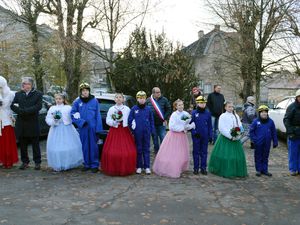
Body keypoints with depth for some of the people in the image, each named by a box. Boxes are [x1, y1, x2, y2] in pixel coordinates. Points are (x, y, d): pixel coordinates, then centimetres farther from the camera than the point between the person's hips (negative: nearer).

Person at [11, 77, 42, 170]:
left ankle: (37, 162, 14)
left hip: (33, 123, -3)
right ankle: (25, 162, 20)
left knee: (35, 144, 5)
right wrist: (20, 111, -17)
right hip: (21, 123, 3)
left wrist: (24, 111, -18)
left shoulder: (38, 94, -1)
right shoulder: (18, 94, 10)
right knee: (23, 145, 9)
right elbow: (12, 105, 2)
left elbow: (38, 107, -13)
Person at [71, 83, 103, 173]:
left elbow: (98, 115, -2)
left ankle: (94, 165, 12)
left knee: (93, 146, 2)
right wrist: (81, 122, -9)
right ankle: (86, 164, 21)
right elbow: (72, 113, 4)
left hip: (93, 127, -2)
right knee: (85, 146, 9)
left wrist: (98, 128, -7)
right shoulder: (77, 101, 3)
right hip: (83, 128, 2)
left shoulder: (94, 101, -1)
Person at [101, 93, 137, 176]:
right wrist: (114, 123, -13)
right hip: (114, 131, 0)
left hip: (125, 131, 0)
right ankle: (113, 169, 6)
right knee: (112, 152, -5)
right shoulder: (111, 109, 7)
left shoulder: (127, 109, 7)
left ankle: (126, 169, 7)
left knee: (128, 152, -5)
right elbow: (108, 121, 4)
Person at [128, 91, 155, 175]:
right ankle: (139, 166, 18)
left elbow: (151, 120, 6)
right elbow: (129, 120, 2)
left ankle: (147, 167, 13)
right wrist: (132, 129, -3)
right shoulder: (134, 109, -2)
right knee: (138, 149, 8)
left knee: (146, 149, 7)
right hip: (137, 133, -1)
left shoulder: (148, 109, 2)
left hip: (147, 132, 1)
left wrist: (152, 130, 0)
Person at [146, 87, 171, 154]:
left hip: (161, 123, -1)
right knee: (155, 139, 11)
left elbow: (169, 109, 2)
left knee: (163, 138, -2)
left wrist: (165, 119, -6)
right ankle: (156, 153, 25)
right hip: (152, 124, 2)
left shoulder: (164, 99, -2)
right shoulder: (148, 100, 1)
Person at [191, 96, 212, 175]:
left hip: (205, 136, 2)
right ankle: (196, 168, 17)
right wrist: (194, 132, -13)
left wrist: (210, 136, 3)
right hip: (196, 136, -2)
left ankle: (203, 168, 19)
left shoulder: (208, 113, 1)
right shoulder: (193, 113, -5)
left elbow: (210, 126, 5)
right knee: (196, 152, 7)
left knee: (204, 152, 9)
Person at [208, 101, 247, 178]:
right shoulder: (223, 116, -5)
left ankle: (237, 172, 16)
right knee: (225, 156, -6)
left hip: (235, 139, 5)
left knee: (237, 155, 6)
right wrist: (230, 136, -16)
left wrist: (238, 133, -13)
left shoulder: (236, 116, 12)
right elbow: (221, 128, -12)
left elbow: (240, 126, 8)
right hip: (225, 139, -5)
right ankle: (226, 172, 4)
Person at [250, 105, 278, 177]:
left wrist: (275, 141, 5)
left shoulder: (270, 121, 1)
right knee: (258, 157, 7)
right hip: (258, 143, -2)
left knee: (265, 157, 12)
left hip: (267, 143, 2)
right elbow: (251, 131, 1)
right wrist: (254, 139, -7)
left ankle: (265, 170, 23)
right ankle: (258, 170, 18)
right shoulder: (256, 121, -6)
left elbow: (274, 132, 6)